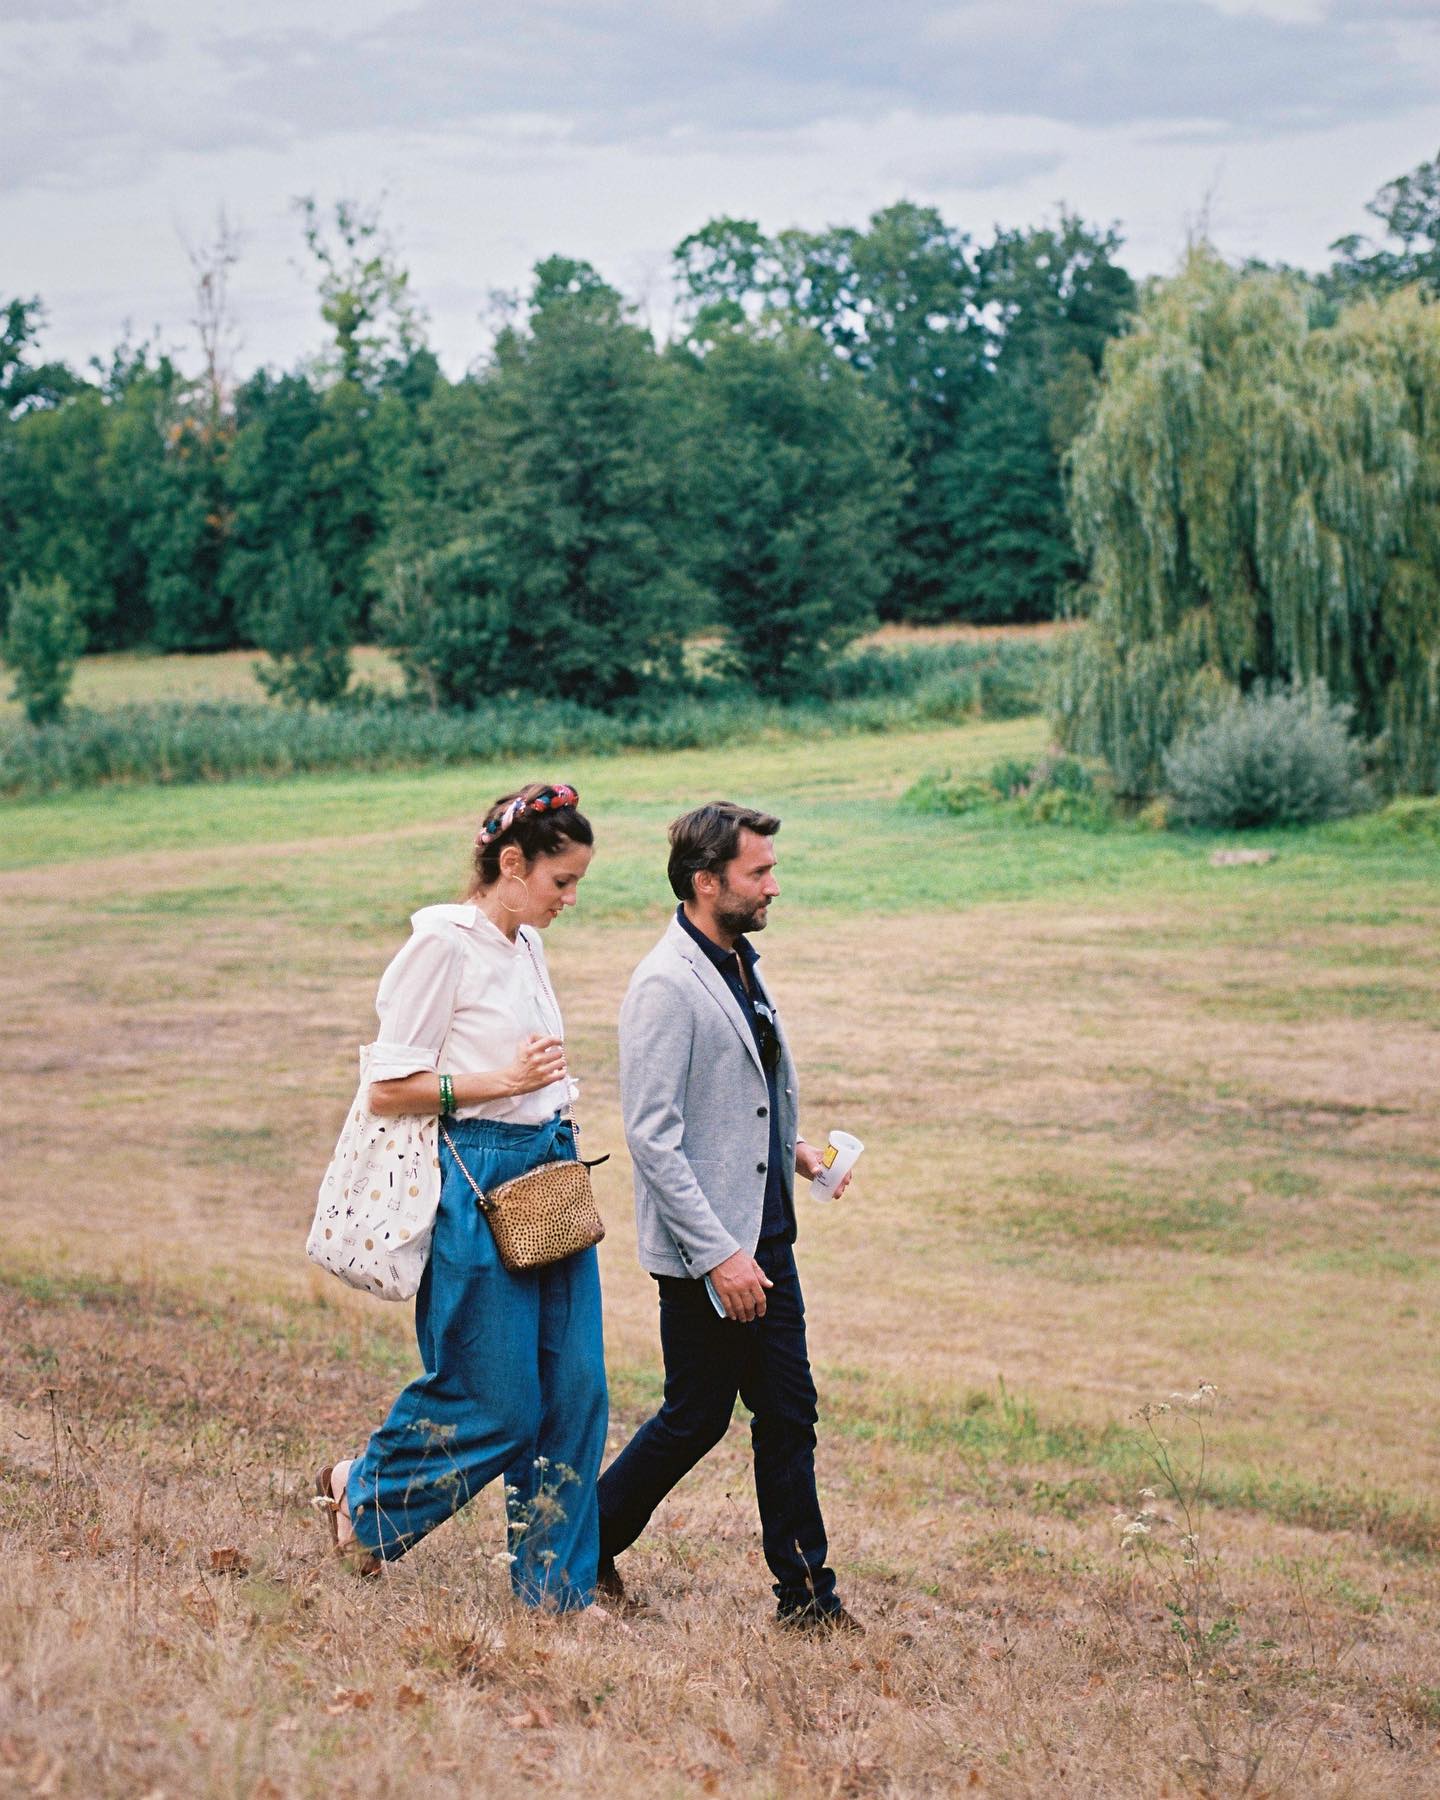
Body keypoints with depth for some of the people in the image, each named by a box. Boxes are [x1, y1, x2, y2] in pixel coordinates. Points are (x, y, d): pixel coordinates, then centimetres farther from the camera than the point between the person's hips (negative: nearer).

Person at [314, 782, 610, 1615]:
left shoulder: (528, 945, 13)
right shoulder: (444, 942, -11)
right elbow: (389, 1088, -13)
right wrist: (505, 1082, -18)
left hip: (551, 1176, 8)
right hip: (479, 1182, -8)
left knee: (576, 1394, 5)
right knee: (497, 1404, 0)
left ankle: (556, 1588, 16)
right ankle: (363, 1490, 26)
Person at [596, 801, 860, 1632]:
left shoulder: (743, 965, 11)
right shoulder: (666, 986, -18)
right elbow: (653, 1137, -22)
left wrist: (791, 1144, 11)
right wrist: (719, 1254, -23)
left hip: (766, 1234, 8)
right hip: (706, 1250, -8)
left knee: (789, 1412, 9)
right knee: (697, 1418, 3)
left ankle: (806, 1590, 17)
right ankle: (586, 1547, 22)